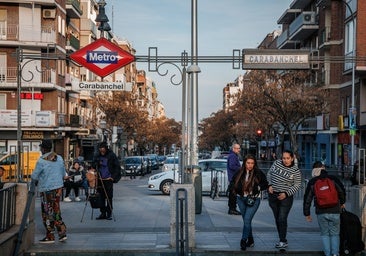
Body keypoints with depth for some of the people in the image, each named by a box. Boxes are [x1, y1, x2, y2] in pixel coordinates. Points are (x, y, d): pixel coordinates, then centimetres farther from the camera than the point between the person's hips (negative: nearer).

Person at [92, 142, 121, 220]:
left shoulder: (112, 155, -3)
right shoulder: (97, 156, 8)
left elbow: (117, 167, 0)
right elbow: (93, 166, 19)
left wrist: (114, 177, -8)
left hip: (108, 179, -4)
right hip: (100, 180, 4)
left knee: (109, 197, -1)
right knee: (101, 197, 6)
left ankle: (109, 213, 6)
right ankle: (103, 213, 13)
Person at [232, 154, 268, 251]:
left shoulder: (259, 173, -6)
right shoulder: (240, 173, 3)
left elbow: (265, 185, -1)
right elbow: (234, 182, 20)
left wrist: (257, 188, -14)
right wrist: (238, 190, 4)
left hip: (254, 199, -4)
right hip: (241, 199, 4)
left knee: (247, 220, -13)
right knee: (246, 220, 11)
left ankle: (243, 240, -5)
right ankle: (250, 240, 23)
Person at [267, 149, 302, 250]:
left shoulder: (295, 170, -8)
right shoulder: (277, 163, 0)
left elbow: (297, 185, -5)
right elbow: (269, 173, 12)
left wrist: (286, 194, -15)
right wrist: (270, 185, -2)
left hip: (286, 197, -4)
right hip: (273, 196, 4)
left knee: (282, 219, -12)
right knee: (277, 219, 10)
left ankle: (283, 241, -4)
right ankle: (282, 240, 21)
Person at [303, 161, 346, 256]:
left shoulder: (312, 182, 3)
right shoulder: (333, 179, 1)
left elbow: (307, 198, 4)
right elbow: (342, 191, 6)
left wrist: (307, 213, 12)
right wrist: (342, 203, 26)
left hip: (321, 213, 0)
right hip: (334, 212, 0)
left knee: (324, 234, 13)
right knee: (335, 234, 11)